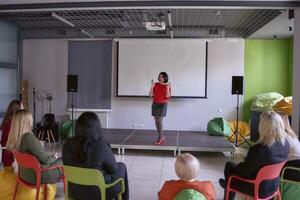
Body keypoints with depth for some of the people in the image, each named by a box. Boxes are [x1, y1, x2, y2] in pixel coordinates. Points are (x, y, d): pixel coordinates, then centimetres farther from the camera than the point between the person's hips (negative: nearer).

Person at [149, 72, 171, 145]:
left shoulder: (167, 86, -3)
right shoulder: (155, 85, 3)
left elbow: (168, 97, -12)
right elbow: (150, 95, -3)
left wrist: (167, 88, -19)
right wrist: (152, 86, -13)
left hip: (163, 105, -3)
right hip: (155, 104, 4)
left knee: (159, 121, -10)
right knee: (156, 121, 5)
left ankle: (160, 138, 4)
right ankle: (161, 137, 19)